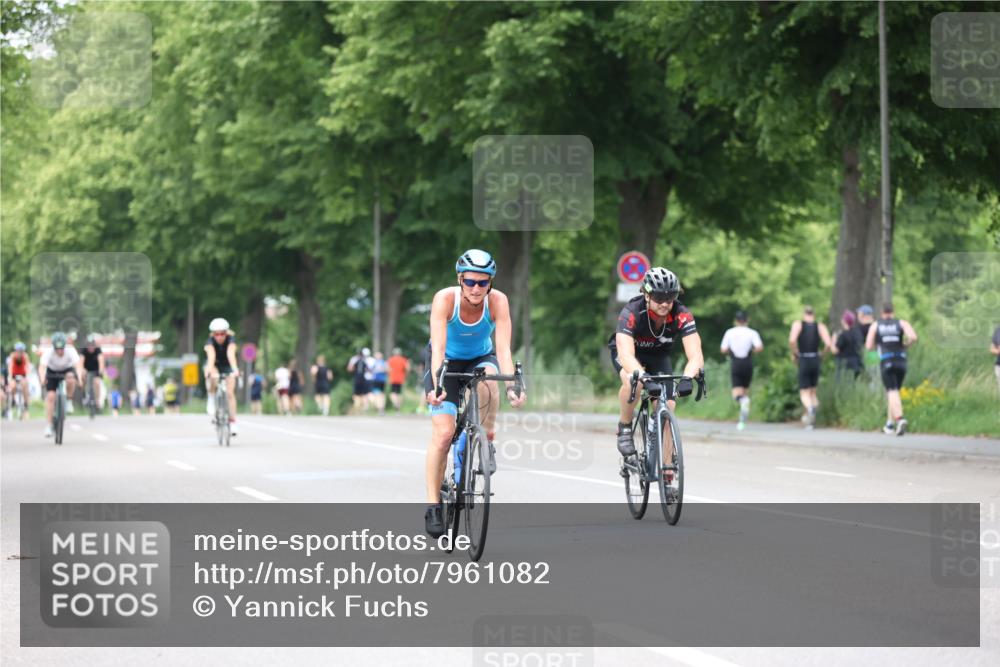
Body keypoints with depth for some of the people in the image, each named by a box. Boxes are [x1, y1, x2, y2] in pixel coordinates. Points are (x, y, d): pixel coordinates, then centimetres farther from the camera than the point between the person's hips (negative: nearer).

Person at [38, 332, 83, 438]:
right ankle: (48, 426, -12)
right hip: (52, 372, 0)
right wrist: (42, 379, -60)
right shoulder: (48, 353, -30)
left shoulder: (71, 351, -30)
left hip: (67, 370, 0)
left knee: (70, 378, -36)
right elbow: (42, 367, -41)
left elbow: (78, 365, -42)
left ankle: (69, 401, -10)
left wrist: (79, 377, -60)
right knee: (50, 396, -17)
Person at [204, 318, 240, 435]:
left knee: (230, 392, -14)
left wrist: (235, 369, -61)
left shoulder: (230, 339, -27)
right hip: (214, 365, 0)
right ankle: (211, 398, -11)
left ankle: (232, 421, -10)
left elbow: (231, 354, -44)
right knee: (212, 377, -36)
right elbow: (211, 355, -45)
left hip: (227, 366, 0)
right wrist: (210, 369, -63)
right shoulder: (210, 341, -27)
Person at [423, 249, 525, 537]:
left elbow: (503, 348, -32)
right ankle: (433, 505, -6)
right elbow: (438, 347, -37)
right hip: (446, 360, -1)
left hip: (481, 358, 1)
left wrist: (512, 386, -47)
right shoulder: (445, 299, -29)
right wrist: (436, 385, -51)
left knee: (487, 382, -36)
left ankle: (487, 442, -12)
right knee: (443, 432, -16)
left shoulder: (498, 301, -26)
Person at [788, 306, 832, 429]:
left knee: (804, 393, -1)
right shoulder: (820, 326, 1)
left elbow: (792, 340, -19)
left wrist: (795, 353, -2)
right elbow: (828, 344, -11)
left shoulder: (798, 324, -3)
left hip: (803, 361, -2)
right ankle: (810, 420, 8)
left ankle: (810, 408, -35)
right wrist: (822, 353, 9)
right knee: (812, 391, 18)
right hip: (815, 360, 2)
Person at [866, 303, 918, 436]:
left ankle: (900, 419, -37)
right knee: (892, 391, 20)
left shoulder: (875, 325, 8)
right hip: (901, 362, 2)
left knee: (892, 392, -11)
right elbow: (913, 337, -11)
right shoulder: (901, 323, 7)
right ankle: (889, 424, 25)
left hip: (886, 362, -2)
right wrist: (905, 345, 9)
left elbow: (869, 346, 3)